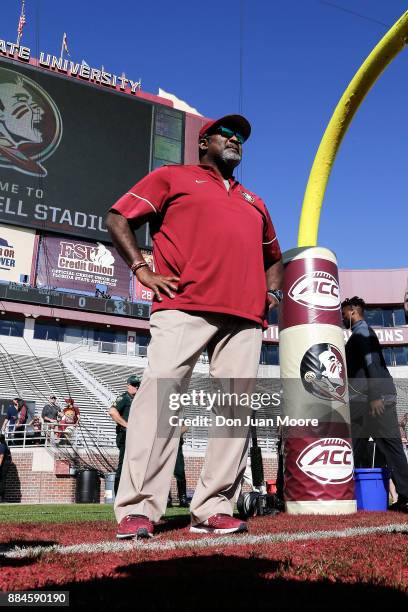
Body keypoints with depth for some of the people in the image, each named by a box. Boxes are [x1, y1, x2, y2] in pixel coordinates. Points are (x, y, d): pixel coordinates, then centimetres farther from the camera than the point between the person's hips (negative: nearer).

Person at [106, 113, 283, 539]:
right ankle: (137, 510, -11)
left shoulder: (254, 202, 33)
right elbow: (117, 219, 10)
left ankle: (212, 510, 4)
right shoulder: (172, 177, 19)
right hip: (183, 307, -5)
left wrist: (272, 292, 21)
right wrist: (144, 272, -3)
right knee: (160, 394, -17)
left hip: (246, 317, 5)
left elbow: (273, 257, 42)